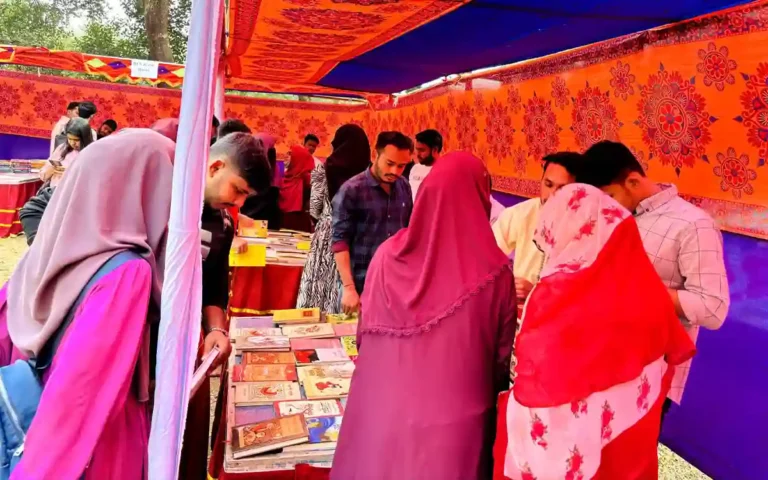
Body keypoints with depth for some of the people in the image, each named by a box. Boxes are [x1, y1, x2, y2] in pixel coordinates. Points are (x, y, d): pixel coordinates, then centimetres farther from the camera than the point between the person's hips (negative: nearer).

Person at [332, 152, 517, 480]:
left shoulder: (389, 254, -8)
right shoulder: (495, 271, -14)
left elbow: (365, 335, 2)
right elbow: (503, 356, -2)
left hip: (383, 410, 2)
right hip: (456, 420, -2)